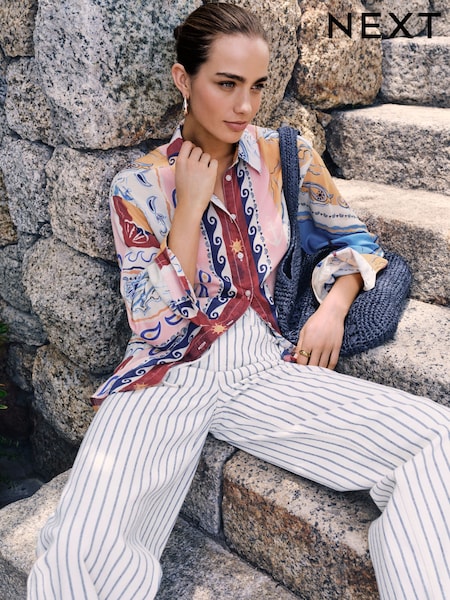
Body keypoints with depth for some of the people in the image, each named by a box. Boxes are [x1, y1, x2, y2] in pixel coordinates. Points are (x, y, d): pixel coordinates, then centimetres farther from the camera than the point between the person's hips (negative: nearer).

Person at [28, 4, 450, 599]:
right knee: (82, 548, -29)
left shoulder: (288, 155, 7)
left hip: (266, 367, 3)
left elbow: (355, 239, 17)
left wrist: (332, 308, -3)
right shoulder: (140, 185, 1)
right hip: (169, 376, -2)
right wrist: (192, 203, -10)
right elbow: (154, 323, -6)